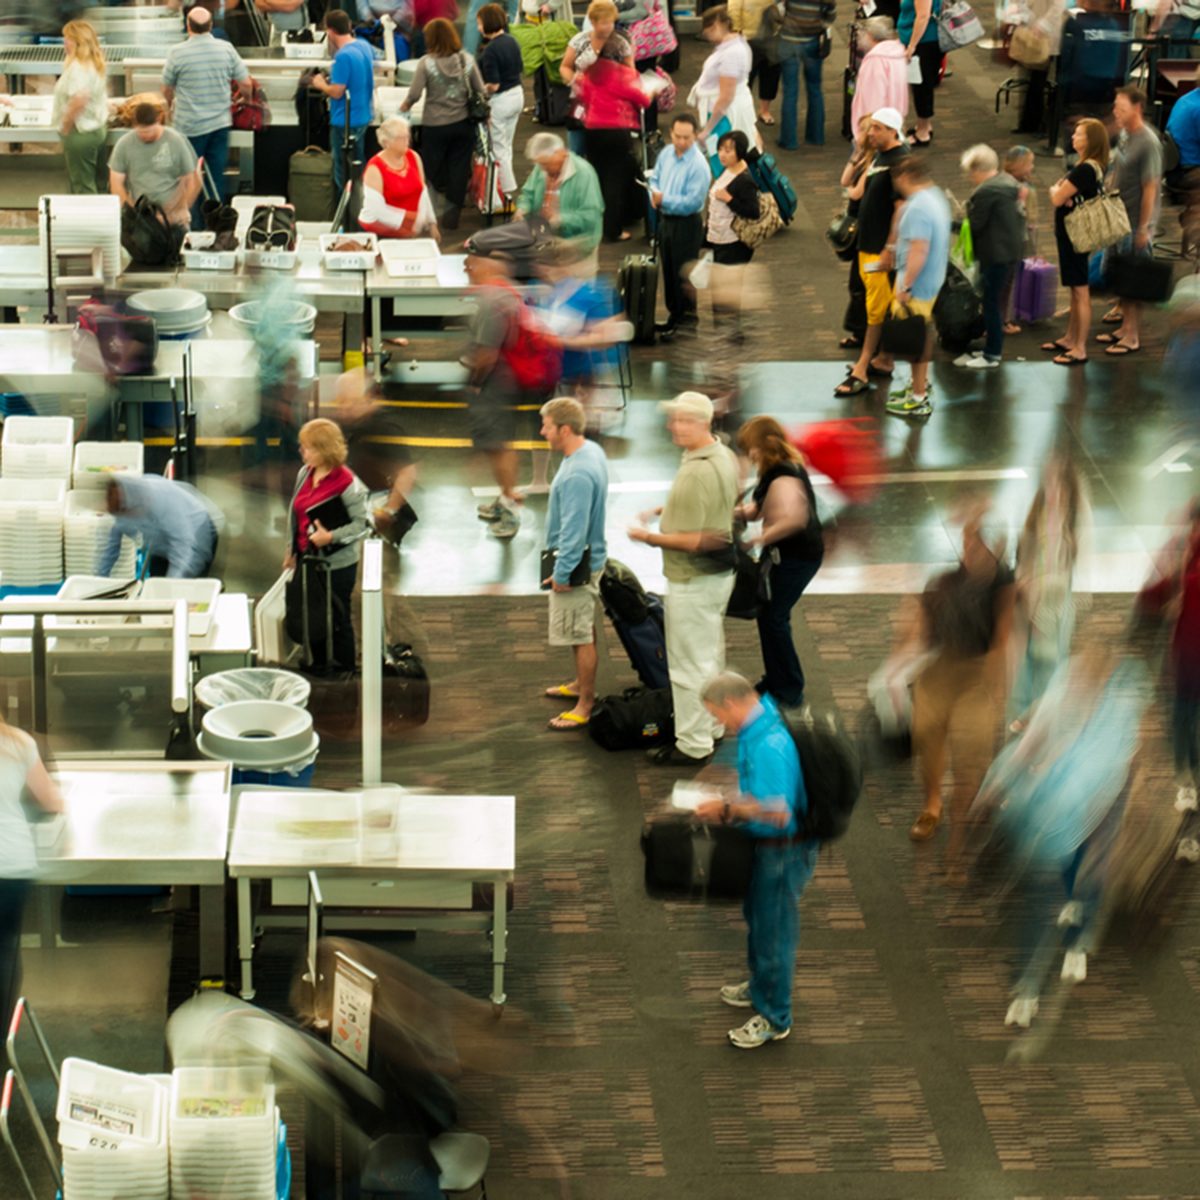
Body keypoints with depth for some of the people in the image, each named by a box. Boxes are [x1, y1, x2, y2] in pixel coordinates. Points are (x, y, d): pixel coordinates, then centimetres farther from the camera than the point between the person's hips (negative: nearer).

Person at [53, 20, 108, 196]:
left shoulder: (78, 67, -23)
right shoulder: (97, 63, 7)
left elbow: (79, 99, -35)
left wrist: (65, 126, -22)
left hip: (80, 133, -10)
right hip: (99, 127, 10)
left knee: (82, 187, -1)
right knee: (96, 184, 16)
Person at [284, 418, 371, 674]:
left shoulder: (347, 483, -19)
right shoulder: (304, 474, 3)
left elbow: (361, 524, -15)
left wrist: (331, 536, -26)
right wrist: (291, 550, 16)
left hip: (337, 564, -7)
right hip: (308, 558, 7)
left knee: (338, 619, 5)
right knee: (312, 617, 16)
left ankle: (344, 670, 18)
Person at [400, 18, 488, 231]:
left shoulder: (427, 63, -13)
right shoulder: (467, 60, -4)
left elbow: (414, 94, -14)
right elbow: (481, 91, 1)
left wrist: (405, 106, 6)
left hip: (435, 125, -3)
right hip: (463, 123, 3)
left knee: (435, 172, 15)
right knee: (459, 169, 11)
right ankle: (452, 212, 14)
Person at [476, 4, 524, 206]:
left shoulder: (490, 50, -24)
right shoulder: (511, 41, 2)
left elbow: (493, 85, -24)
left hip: (500, 100, -8)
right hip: (517, 94, 8)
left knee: (498, 148, 5)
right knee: (506, 146, 20)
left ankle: (507, 191, 8)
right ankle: (507, 186, 29)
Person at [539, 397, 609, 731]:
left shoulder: (577, 475, -29)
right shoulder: (592, 450, 3)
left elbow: (574, 530, -27)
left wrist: (562, 573, -20)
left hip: (576, 563, -11)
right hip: (588, 556, 11)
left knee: (580, 635, -2)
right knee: (583, 629, 25)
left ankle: (586, 706, 6)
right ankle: (581, 684, 41)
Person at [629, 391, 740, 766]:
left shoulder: (695, 474, -28)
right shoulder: (725, 456, 3)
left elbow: (691, 541, -28)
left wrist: (648, 537, -16)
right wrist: (667, 511, 12)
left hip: (692, 582, -10)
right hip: (721, 571, 10)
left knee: (689, 664, 1)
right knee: (711, 656, 23)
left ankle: (693, 745, 9)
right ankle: (711, 726, 36)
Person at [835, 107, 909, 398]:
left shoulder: (900, 161, -18)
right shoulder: (879, 157, 12)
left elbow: (901, 209, -22)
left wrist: (889, 251, -23)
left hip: (883, 250, -9)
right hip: (868, 245, 9)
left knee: (878, 311, -5)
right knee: (881, 308, 16)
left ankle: (861, 372, -4)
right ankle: (883, 360, 24)